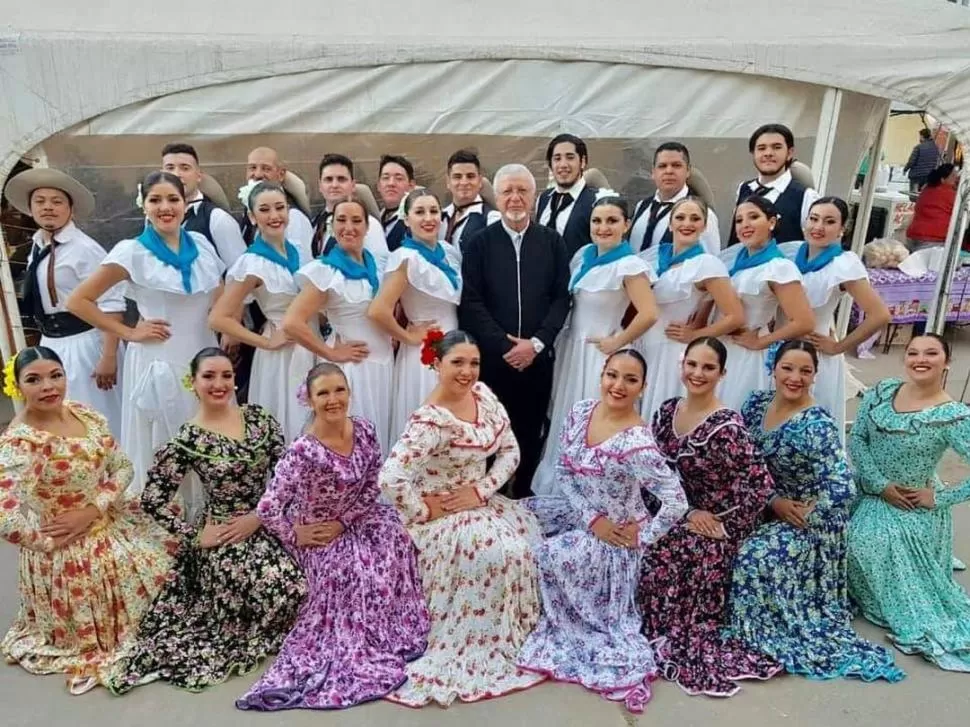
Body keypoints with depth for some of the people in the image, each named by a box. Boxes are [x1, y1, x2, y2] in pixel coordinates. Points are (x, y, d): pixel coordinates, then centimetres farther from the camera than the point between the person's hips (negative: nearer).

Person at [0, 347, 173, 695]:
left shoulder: (86, 415, -4)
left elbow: (123, 467, -1)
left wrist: (92, 511, -16)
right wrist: (53, 541, -16)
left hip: (113, 526, 6)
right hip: (66, 554, -6)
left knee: (163, 562, 9)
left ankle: (148, 621, 37)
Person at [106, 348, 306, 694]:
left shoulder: (258, 417, 0)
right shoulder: (187, 440, -9)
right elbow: (153, 500, -6)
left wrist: (258, 516, -9)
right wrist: (195, 535, -7)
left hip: (267, 525, 5)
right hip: (223, 534, -4)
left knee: (299, 584, -14)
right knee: (282, 587, -23)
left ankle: (258, 627, 15)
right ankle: (249, 635, 8)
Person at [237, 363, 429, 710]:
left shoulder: (364, 431, -13)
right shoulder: (303, 451, -29)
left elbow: (371, 488, -3)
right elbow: (267, 509, -26)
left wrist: (344, 521, -12)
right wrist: (296, 536, -12)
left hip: (354, 521, 6)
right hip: (317, 532, -6)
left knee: (394, 532, -13)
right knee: (353, 572, -22)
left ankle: (396, 628, 7)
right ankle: (360, 644, 4)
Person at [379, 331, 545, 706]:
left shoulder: (483, 394, -2)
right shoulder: (431, 421, -25)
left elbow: (510, 451, 1)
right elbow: (389, 479, -32)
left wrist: (481, 490, -12)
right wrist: (423, 511, -18)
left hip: (478, 501, 8)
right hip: (439, 514, -7)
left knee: (529, 531, -6)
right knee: (503, 550, -23)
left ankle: (518, 627, 13)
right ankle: (479, 643, -2)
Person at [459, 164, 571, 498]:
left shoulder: (553, 242, 7)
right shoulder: (479, 243, 3)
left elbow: (562, 298, 2)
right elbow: (471, 303, -4)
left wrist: (536, 343, -9)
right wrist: (504, 345, -11)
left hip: (538, 356, 2)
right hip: (492, 357, -1)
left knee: (532, 433, 8)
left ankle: (522, 496, 24)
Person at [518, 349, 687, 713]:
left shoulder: (636, 442, -29)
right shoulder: (580, 412, -9)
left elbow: (676, 502, -28)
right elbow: (564, 471, -3)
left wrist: (642, 537, -15)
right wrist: (591, 518, -14)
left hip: (617, 529, -7)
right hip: (581, 512, 7)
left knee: (549, 556, -20)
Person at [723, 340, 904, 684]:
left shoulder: (817, 425, -23)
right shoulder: (757, 404, -4)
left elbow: (841, 488, -27)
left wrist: (798, 517, -17)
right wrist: (773, 501, -13)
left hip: (810, 520, -6)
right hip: (766, 509, 6)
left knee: (754, 556, -25)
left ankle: (770, 637, 1)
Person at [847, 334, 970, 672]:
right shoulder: (882, 391, -5)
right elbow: (856, 439, -4)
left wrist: (941, 498, -16)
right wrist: (880, 485, -14)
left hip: (915, 509, -5)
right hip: (870, 495, 5)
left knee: (874, 544, -20)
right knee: (857, 545, -9)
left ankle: (917, 617, 9)